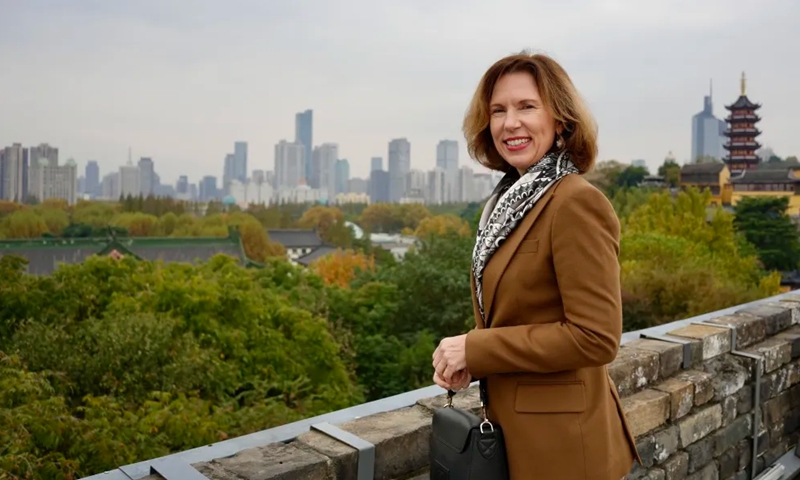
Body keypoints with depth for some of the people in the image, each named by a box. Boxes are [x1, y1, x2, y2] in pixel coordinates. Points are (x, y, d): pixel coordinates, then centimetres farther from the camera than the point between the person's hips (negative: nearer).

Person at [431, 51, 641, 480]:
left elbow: (595, 337, -24)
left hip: (558, 443, -8)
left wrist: (474, 348, -20)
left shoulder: (576, 203, -21)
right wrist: (463, 357, -4)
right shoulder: (510, 199, 6)